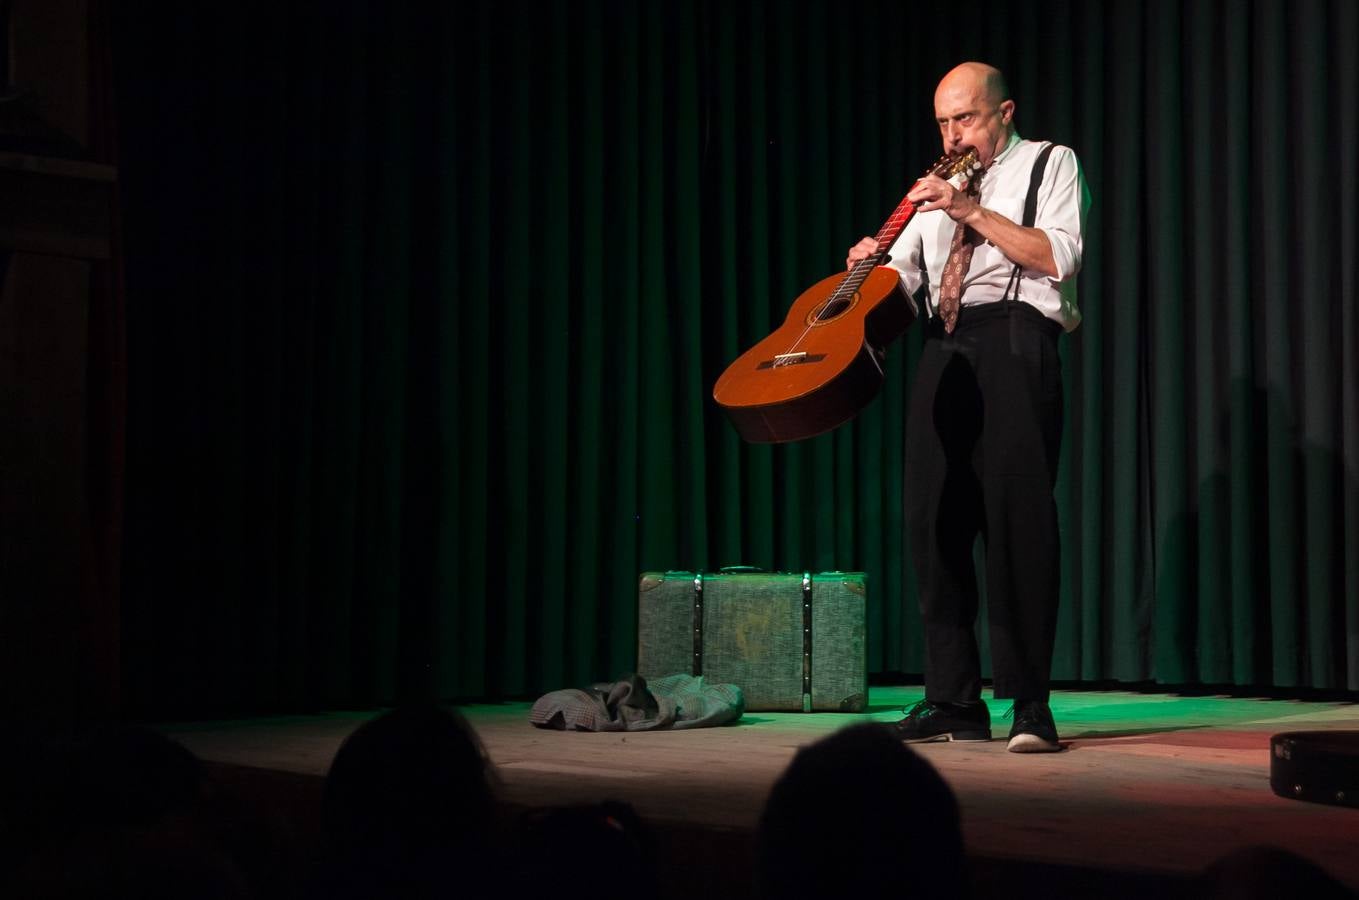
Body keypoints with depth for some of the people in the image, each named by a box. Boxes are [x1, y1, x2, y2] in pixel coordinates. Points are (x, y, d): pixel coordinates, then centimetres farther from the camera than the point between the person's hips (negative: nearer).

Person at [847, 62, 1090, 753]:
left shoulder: (1050, 164, 10)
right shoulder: (938, 187, 25)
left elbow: (1057, 257, -7)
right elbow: (900, 277, 17)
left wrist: (973, 212, -11)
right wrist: (869, 268, -5)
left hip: (1013, 340, -5)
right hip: (944, 351, 6)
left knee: (1018, 515, -13)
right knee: (933, 520, 0)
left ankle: (1030, 703, -11)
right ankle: (954, 701, 6)